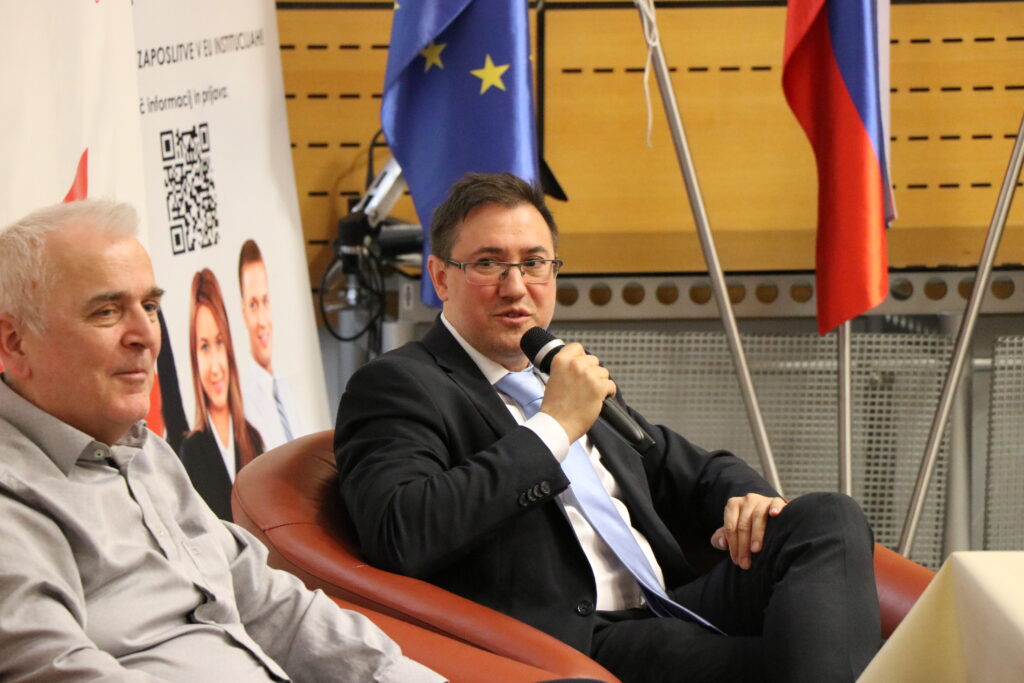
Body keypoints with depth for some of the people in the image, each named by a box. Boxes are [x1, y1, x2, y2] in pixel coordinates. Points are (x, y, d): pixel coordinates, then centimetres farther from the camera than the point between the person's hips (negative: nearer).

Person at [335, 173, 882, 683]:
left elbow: (696, 472, 35)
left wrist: (748, 500, 7)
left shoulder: (564, 378, 27)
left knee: (828, 521, -19)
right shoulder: (395, 385, 2)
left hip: (672, 614, 9)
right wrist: (554, 426, -11)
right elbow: (400, 538, -17)